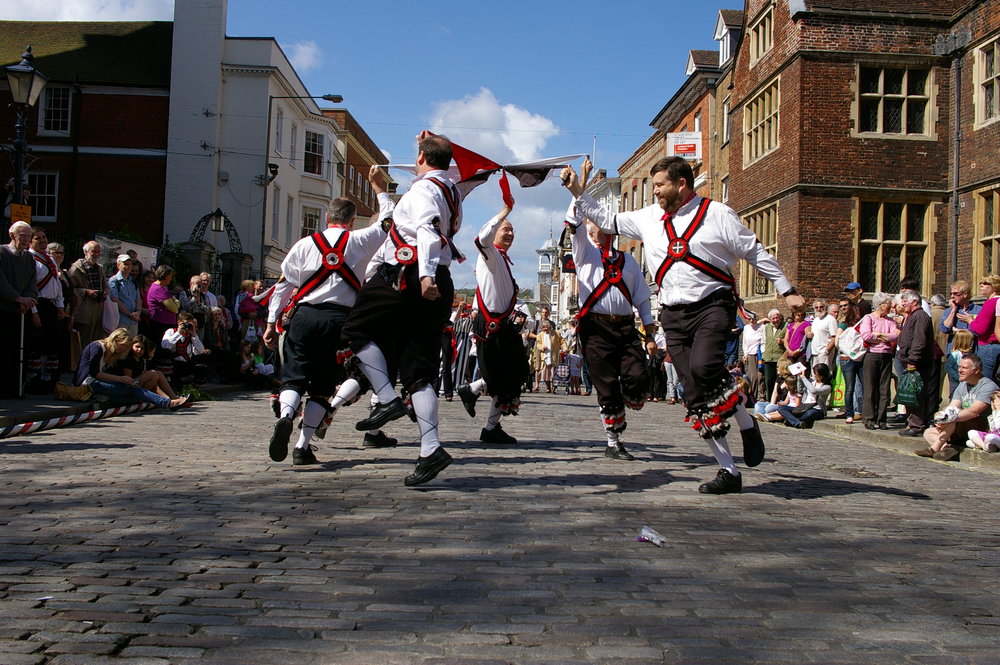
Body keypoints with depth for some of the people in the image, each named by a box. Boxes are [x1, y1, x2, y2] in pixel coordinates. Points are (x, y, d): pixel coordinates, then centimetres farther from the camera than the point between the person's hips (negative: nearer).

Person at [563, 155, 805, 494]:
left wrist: (786, 290, 5)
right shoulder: (649, 218, 14)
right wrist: (578, 192, 15)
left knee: (703, 367, -30)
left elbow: (755, 253, 5)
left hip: (712, 304, -5)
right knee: (695, 396, -1)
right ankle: (728, 471, 6)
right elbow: (607, 220, 23)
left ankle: (746, 423, -3)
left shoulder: (717, 214, 1)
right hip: (674, 315, 5)